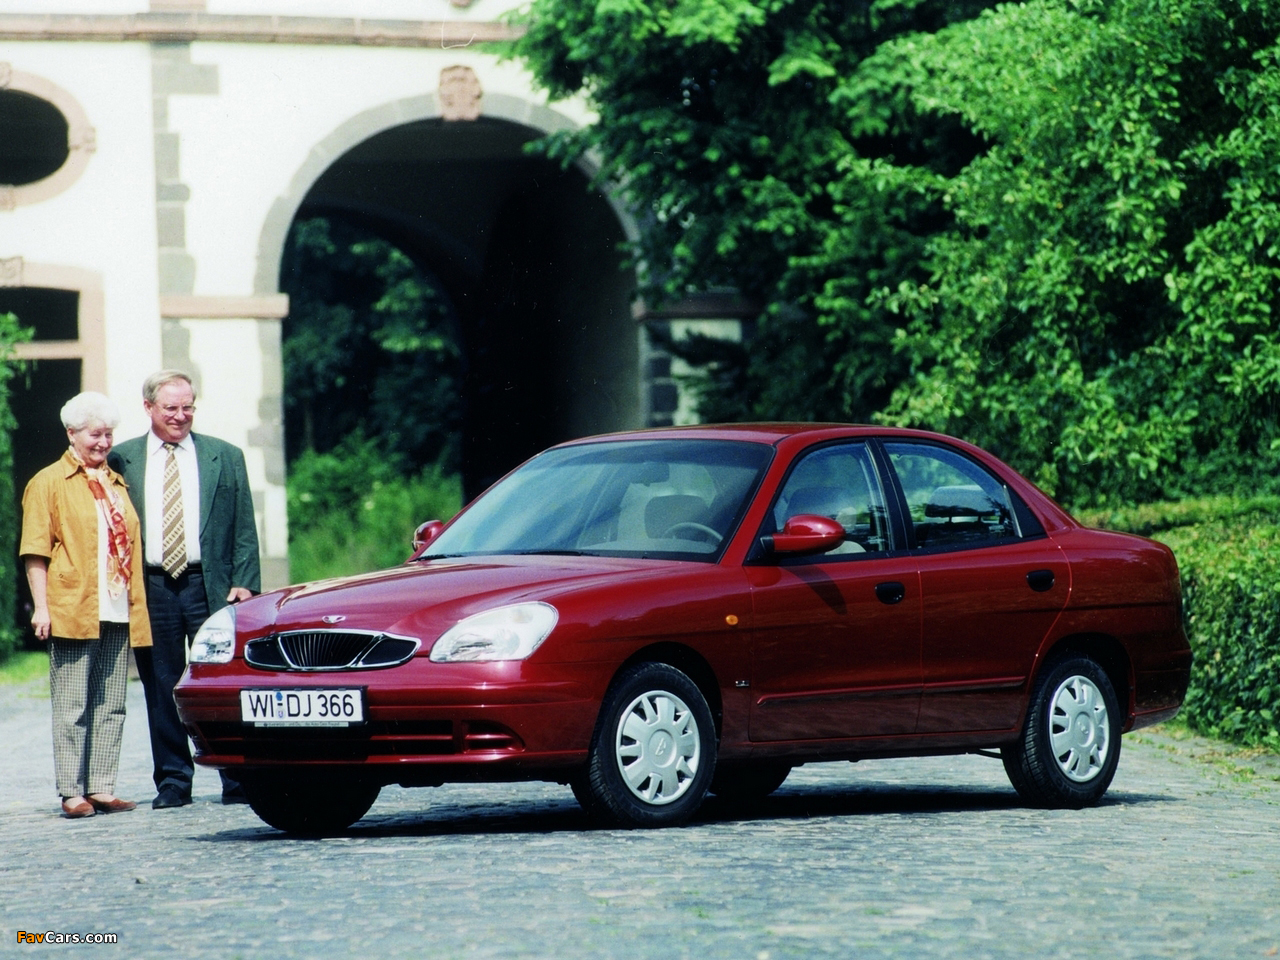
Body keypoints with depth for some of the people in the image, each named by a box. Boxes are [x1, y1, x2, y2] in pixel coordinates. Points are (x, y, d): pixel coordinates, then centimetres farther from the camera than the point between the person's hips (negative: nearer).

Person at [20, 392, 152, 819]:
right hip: (72, 612, -6)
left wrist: (136, 606, 15)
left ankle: (102, 788, 8)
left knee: (111, 706, 5)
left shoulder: (117, 484, 20)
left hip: (117, 614, 6)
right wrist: (41, 606, -11)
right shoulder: (48, 483, 3)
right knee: (72, 707, -4)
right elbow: (35, 550, -2)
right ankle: (72, 792, -3)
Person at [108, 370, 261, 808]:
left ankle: (238, 780, 2)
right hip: (150, 588, 1)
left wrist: (244, 583, -3)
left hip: (210, 585, -1)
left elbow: (244, 528, 9)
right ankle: (173, 782, 10)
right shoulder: (122, 459, 8)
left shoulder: (225, 457, 9)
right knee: (161, 687, 3)